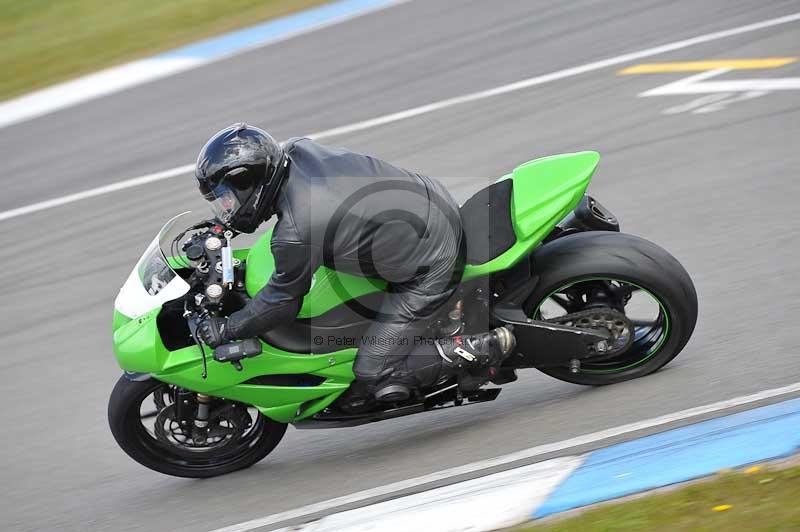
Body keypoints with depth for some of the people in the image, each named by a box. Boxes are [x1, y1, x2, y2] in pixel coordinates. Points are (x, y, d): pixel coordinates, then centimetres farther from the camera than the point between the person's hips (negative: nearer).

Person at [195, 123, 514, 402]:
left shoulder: (293, 236, -27)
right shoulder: (299, 150, -5)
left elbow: (283, 301, -10)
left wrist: (225, 330, 3)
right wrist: (220, 225, 23)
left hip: (428, 271, -9)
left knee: (375, 376, -4)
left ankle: (485, 348, -2)